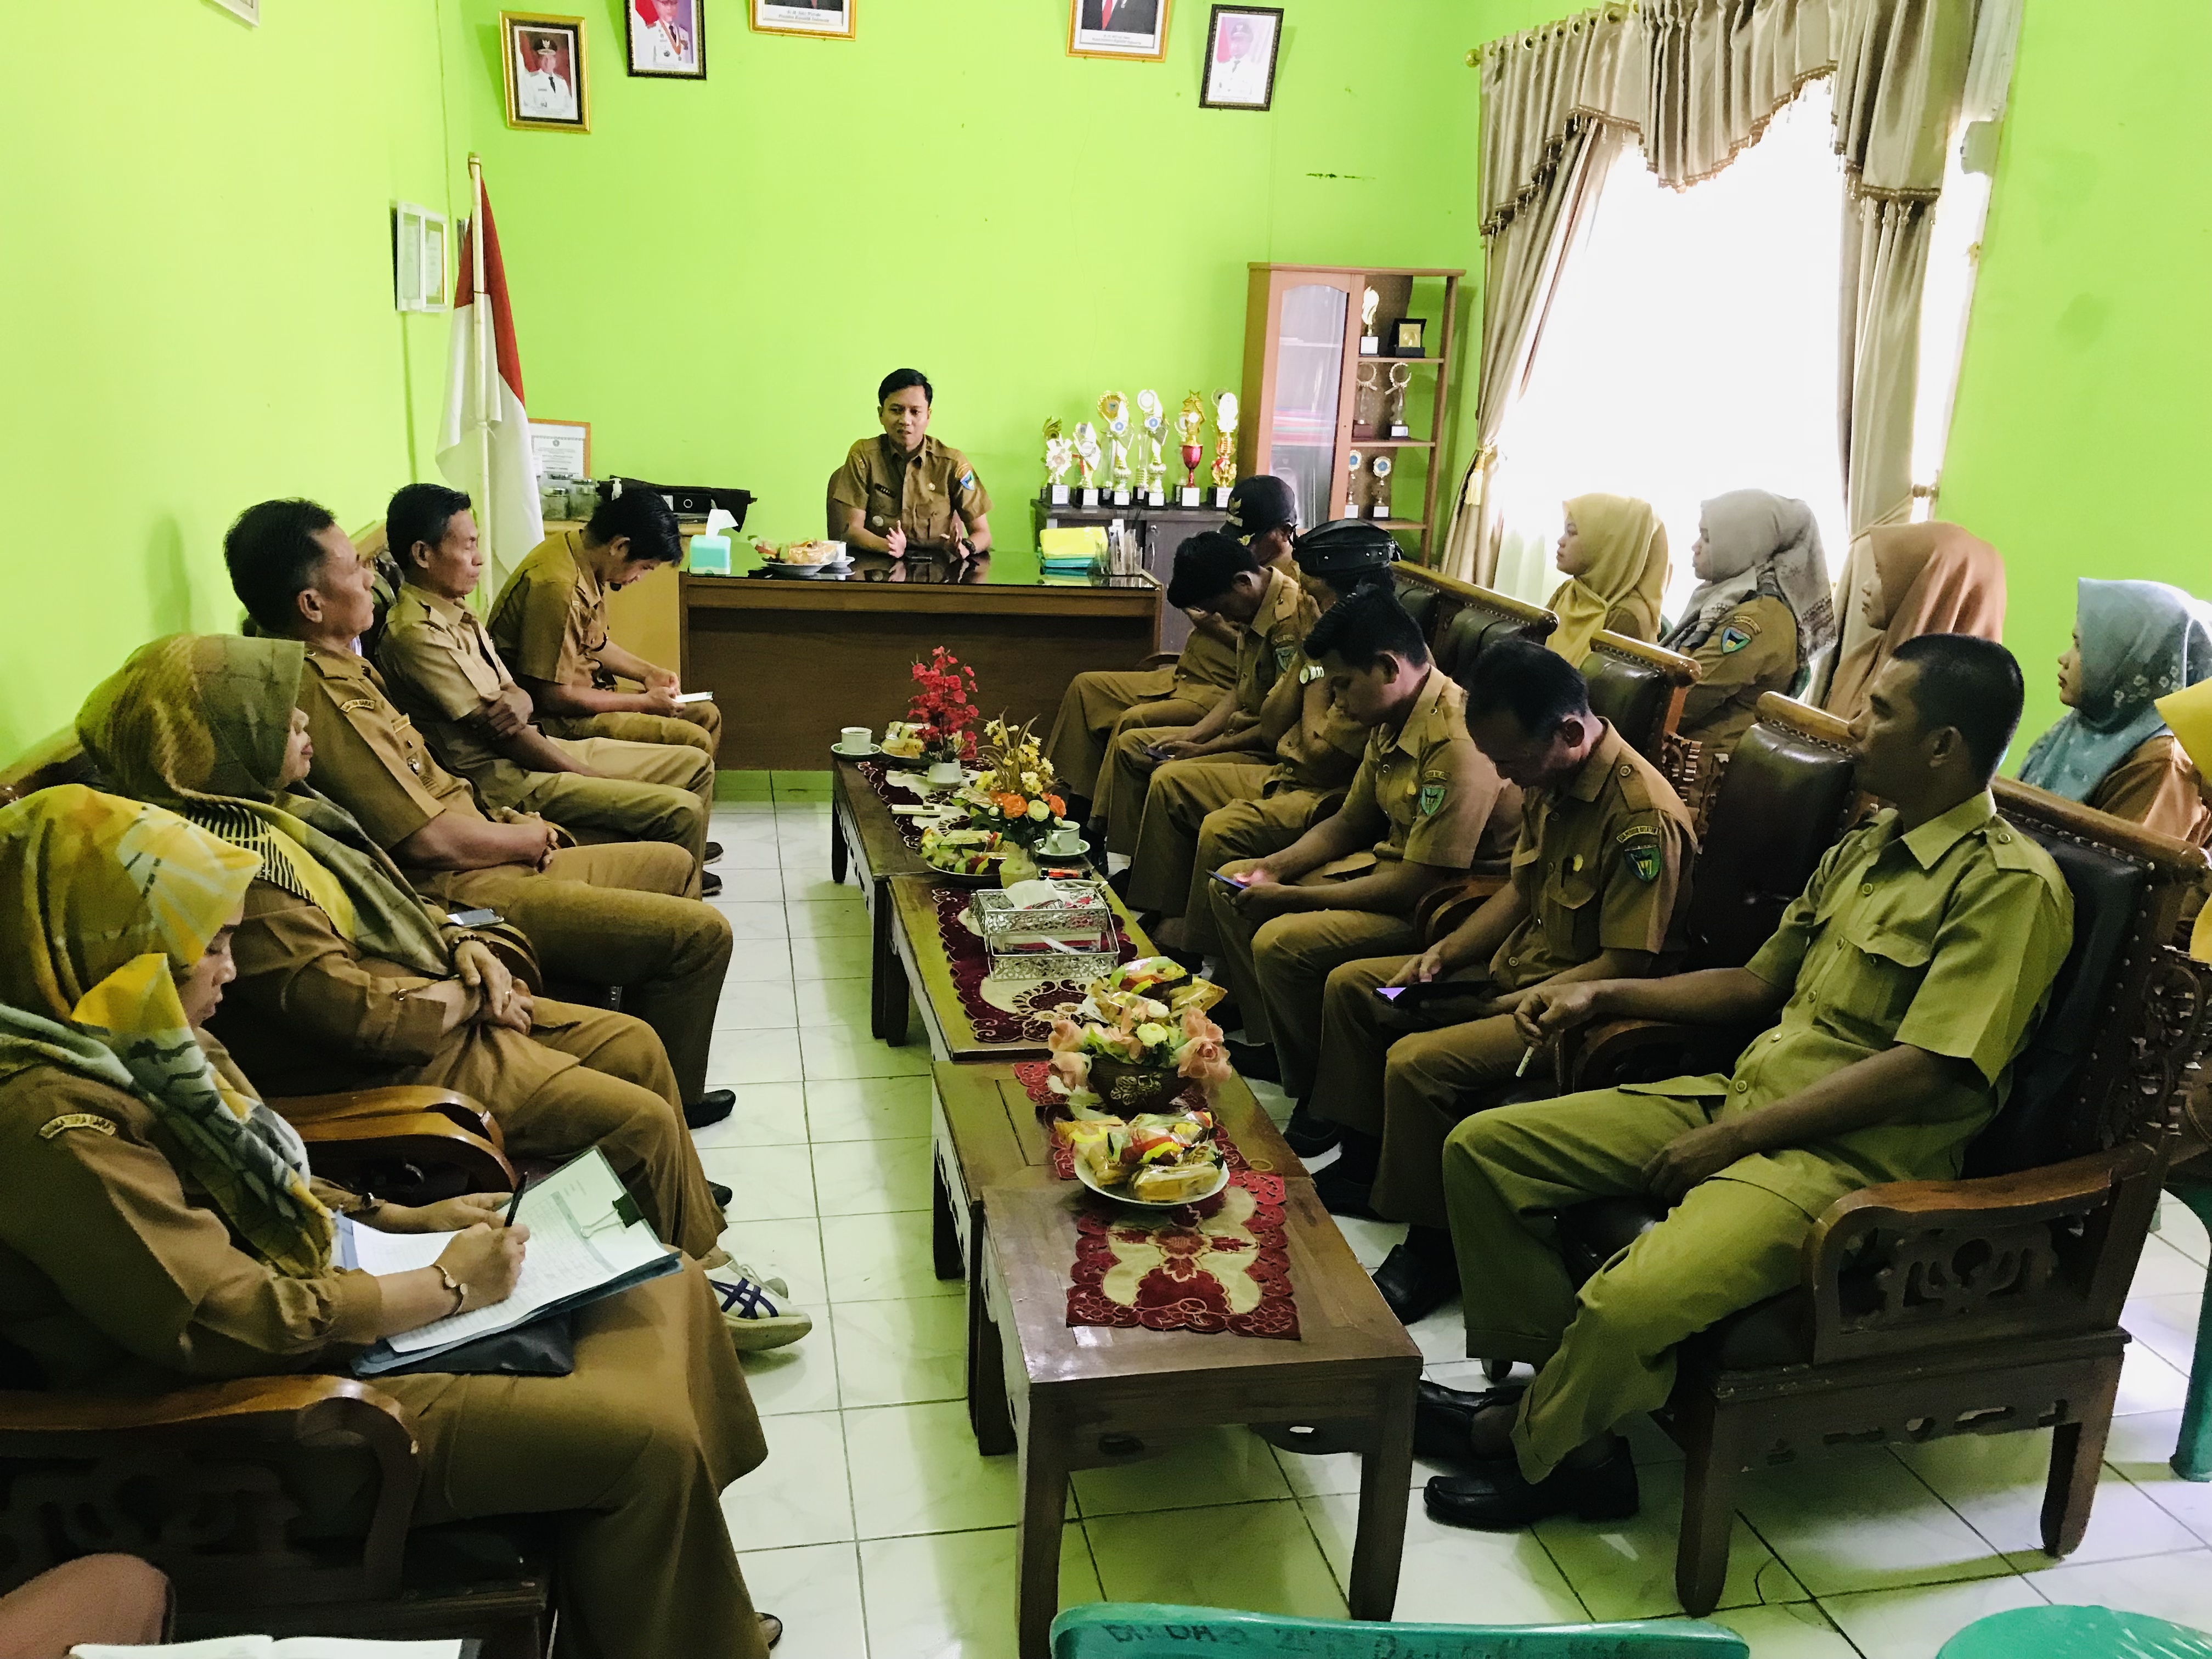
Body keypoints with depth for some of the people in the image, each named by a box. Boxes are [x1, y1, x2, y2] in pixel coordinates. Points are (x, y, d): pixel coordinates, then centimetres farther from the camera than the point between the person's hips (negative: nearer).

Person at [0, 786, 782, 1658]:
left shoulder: (130, 1046, 4)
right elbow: (234, 1324, -27)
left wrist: (407, 1220, 6)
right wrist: (446, 1286, -16)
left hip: (315, 1288, 10)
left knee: (664, 1287, 4)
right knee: (645, 1439, -20)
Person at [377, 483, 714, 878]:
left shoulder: (457, 612, 13)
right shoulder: (416, 634, -18)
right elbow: (494, 731, -18)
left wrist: (519, 702, -15)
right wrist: (596, 779, -12)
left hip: (535, 746, 10)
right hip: (503, 779, -10)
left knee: (695, 764, 8)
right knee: (680, 811, -21)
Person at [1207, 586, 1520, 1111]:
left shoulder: (1459, 743, -28)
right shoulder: (1391, 722, 3)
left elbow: (1416, 886, -28)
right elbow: (1348, 823, 15)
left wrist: (1289, 898, -21)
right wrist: (1273, 868, -2)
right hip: (1390, 863, 10)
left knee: (1283, 942, -27)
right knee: (1231, 886, 9)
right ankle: (1268, 1043, 18)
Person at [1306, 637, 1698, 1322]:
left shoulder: (1643, 814, -27)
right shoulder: (1550, 780, 1)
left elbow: (1627, 965, -25)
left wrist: (1512, 1004, -23)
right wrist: (1444, 953, 1)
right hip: (1514, 966, 10)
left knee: (1418, 1061, -28)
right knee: (1351, 987, 10)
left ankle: (1432, 1247, -7)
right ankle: (1363, 1167, 23)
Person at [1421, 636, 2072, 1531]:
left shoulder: (2010, 884, -12)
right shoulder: (1862, 850, 16)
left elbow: (1928, 1073, -20)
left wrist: (1733, 1138, -18)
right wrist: (1603, 994, 12)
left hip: (1852, 1155, -9)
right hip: (1740, 1094, 9)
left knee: (1631, 1303, -32)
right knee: (1482, 1146, -2)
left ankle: (1535, 1444, 1)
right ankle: (1562, 1387, 6)